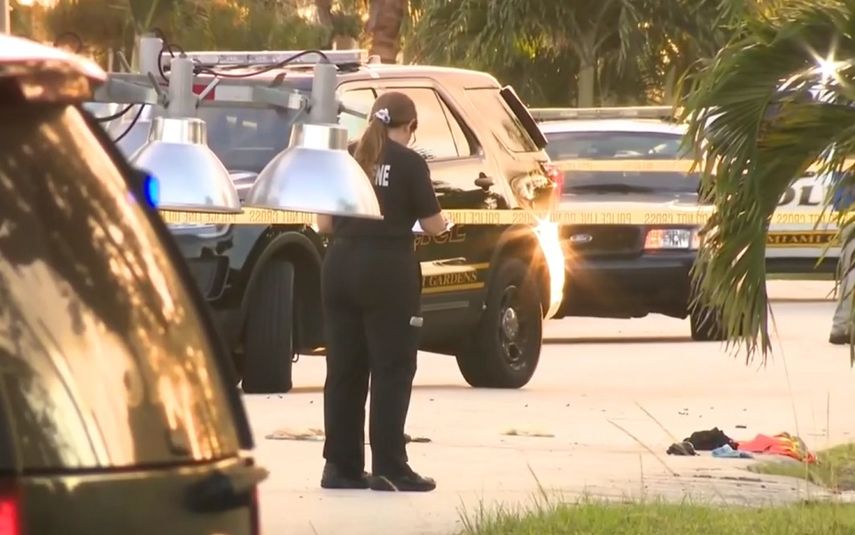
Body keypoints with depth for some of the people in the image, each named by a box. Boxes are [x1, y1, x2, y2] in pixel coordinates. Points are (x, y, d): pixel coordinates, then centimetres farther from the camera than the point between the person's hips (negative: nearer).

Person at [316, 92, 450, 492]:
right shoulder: (410, 164, -6)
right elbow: (433, 225, -3)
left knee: (344, 370, 10)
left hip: (340, 266, 5)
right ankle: (388, 469, -3)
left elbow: (323, 224, 10)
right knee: (392, 370, 0)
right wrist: (442, 222, 19)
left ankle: (341, 466, 12)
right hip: (388, 270, -5)